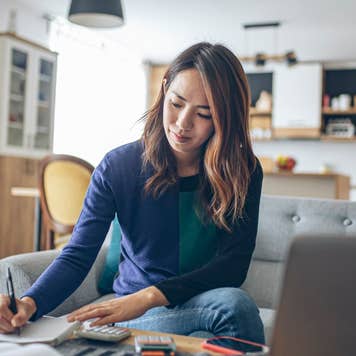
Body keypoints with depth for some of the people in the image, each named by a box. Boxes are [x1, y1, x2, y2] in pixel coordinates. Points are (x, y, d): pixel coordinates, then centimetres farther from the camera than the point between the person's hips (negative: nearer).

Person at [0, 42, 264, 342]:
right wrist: (29, 303, -30)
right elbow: (77, 256, -9)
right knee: (233, 304, -33)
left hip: (206, 301, 2)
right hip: (137, 317, -2)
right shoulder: (118, 166, -6)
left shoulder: (243, 171, -6)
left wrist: (152, 295, -29)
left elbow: (234, 264, -15)